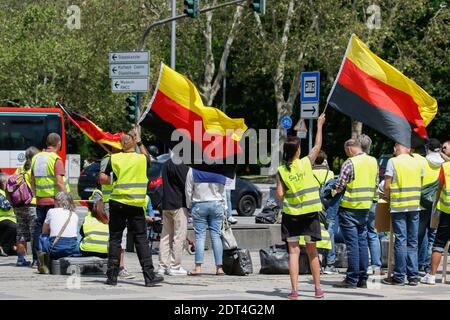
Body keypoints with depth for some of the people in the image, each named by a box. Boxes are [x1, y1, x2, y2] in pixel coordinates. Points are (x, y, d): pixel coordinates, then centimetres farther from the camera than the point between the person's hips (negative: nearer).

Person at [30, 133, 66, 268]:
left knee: (38, 228, 9)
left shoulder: (36, 158, 11)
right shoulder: (56, 159, -10)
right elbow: (59, 182, -16)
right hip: (53, 200, -6)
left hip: (40, 200, 6)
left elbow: (32, 180, 17)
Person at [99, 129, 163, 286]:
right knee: (141, 239, 3)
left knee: (115, 239, 6)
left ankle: (112, 276, 3)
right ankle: (149, 276, -1)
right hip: (135, 205, 0)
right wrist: (140, 142, 29)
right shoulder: (141, 158, 0)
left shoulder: (114, 159, -1)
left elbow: (103, 179, 3)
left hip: (117, 202, 0)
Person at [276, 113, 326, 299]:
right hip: (310, 214, 0)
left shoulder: (281, 171, -5)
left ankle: (294, 289, -5)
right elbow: (317, 146, 7)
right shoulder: (306, 163, -6)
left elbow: (280, 194, -8)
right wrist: (319, 125, 16)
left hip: (291, 214, 0)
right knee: (312, 251, 11)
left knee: (293, 251, 2)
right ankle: (318, 288, 15)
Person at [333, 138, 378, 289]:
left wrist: (335, 190, 7)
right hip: (366, 208, 6)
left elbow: (339, 187, -13)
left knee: (352, 243, -4)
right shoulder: (373, 161, 7)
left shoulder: (350, 163, -14)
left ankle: (352, 279, -2)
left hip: (350, 208, -6)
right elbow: (376, 184, 13)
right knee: (362, 241, 11)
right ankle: (363, 278, 13)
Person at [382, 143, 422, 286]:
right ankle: (413, 276, 9)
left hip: (398, 206, -4)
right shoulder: (417, 163, 7)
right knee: (412, 242, 9)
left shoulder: (393, 162, -6)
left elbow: (387, 185, -9)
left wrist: (387, 198, 9)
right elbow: (420, 185, 12)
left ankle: (399, 277, 1)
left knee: (400, 241, -2)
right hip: (415, 206, 4)